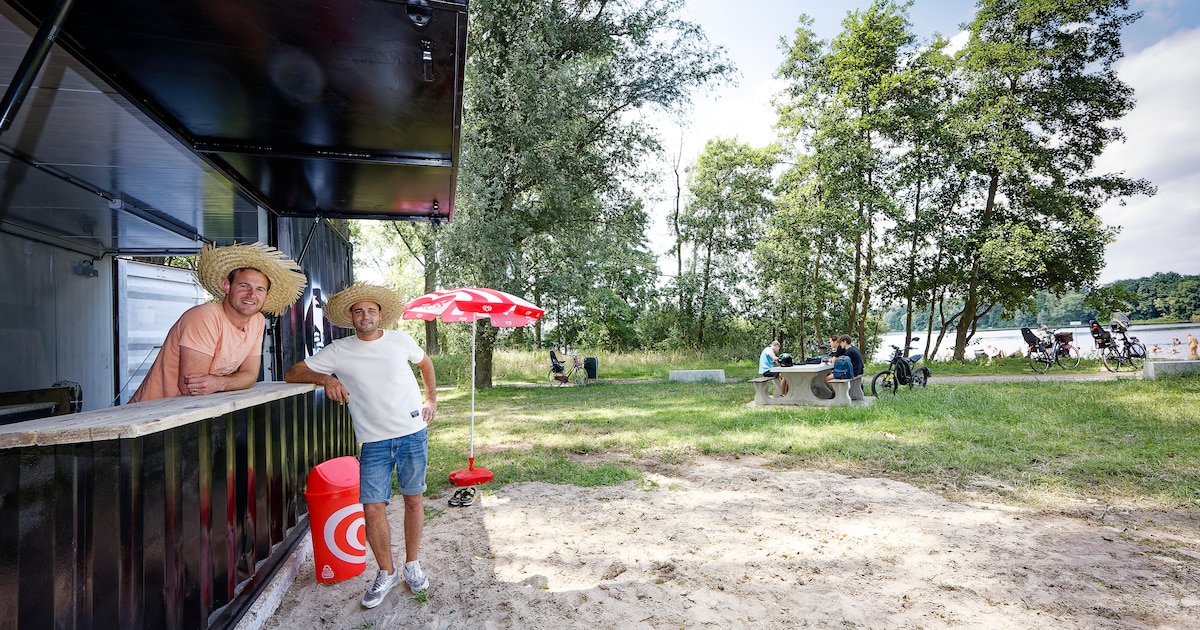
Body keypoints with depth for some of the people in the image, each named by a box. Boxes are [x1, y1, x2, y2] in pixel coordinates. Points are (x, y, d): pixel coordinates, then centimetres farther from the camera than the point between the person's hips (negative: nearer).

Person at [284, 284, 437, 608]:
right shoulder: (339, 351, 0)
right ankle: (386, 573, 20)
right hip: (374, 442, 0)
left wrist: (431, 399, 14)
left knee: (414, 500, 9)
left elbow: (425, 363, 20)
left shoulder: (400, 340, 2)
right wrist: (325, 378, -18)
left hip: (413, 434, 0)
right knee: (372, 508, -2)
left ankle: (412, 566, 29)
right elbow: (292, 373, 0)